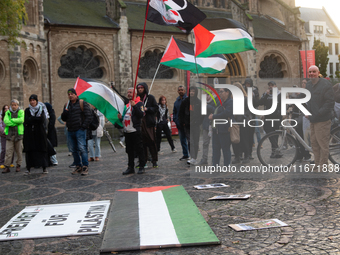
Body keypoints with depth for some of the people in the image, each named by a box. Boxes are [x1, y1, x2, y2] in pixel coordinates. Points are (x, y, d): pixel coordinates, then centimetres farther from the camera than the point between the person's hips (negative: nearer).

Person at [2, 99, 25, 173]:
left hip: (18, 133, -1)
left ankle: (18, 165, 13)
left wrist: (11, 120, -7)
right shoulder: (7, 112, 12)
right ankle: (7, 166, -1)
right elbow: (6, 121, -5)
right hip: (9, 134, 1)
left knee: (19, 151, 3)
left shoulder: (21, 112, 6)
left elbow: (21, 120, -13)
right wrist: (16, 122, -10)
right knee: (8, 150, -3)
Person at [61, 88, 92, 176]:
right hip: (70, 131, 6)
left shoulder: (82, 103, 0)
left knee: (82, 149, -11)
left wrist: (84, 126, -10)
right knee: (73, 150, 9)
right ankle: (78, 166, 18)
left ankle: (85, 167, -6)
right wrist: (65, 112, -4)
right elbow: (63, 118, 16)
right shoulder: (67, 105, 17)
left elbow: (89, 116, -4)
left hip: (80, 130, -6)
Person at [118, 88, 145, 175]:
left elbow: (141, 114, -19)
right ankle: (130, 167, 19)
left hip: (135, 131, -8)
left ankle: (141, 167, 4)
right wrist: (121, 117, 8)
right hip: (127, 131, 8)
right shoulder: (127, 105, 20)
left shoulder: (139, 103, -3)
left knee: (139, 149, -4)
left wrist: (134, 106, -25)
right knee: (129, 150, 11)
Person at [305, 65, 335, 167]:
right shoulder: (308, 84, 14)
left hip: (322, 120, -8)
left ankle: (323, 166, 7)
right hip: (312, 119, 8)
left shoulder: (325, 84, -9)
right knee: (314, 143, 13)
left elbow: (329, 102, -14)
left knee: (323, 144, -3)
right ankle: (317, 164, 23)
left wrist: (318, 114, -18)